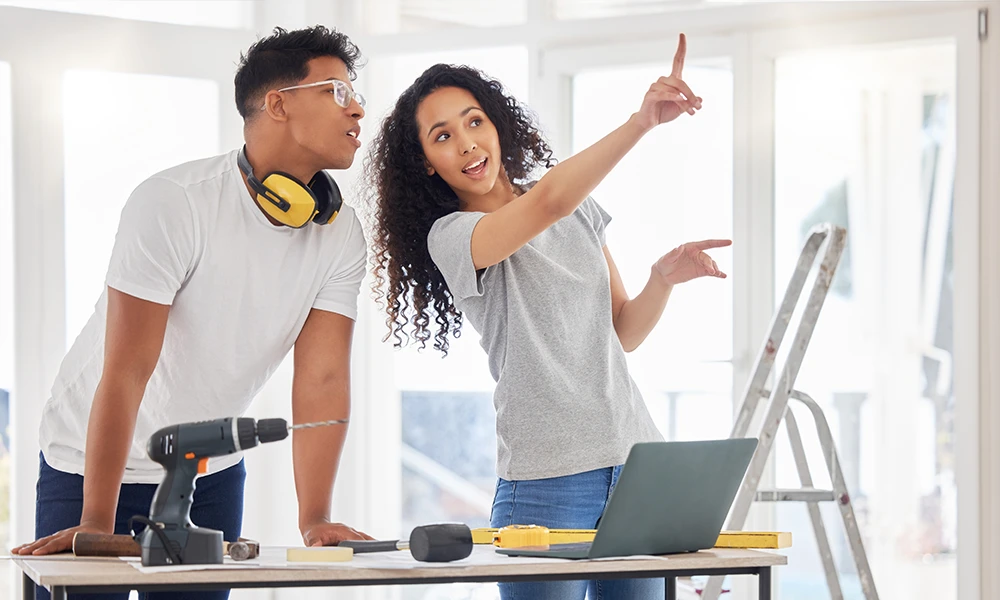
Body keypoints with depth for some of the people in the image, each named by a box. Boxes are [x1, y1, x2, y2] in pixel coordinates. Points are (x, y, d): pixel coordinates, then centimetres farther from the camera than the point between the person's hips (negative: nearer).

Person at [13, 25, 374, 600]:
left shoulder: (340, 235, -8)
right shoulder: (173, 205, -24)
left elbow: (323, 379, -12)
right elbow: (127, 370, -26)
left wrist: (315, 520, -22)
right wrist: (97, 526, -29)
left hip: (212, 469, 5)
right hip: (93, 461, -4)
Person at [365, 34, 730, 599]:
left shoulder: (580, 209, 14)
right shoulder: (450, 236, -5)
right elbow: (547, 203, -25)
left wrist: (664, 279, -2)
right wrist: (640, 123, -34)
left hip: (637, 462, 5)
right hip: (548, 482, -5)